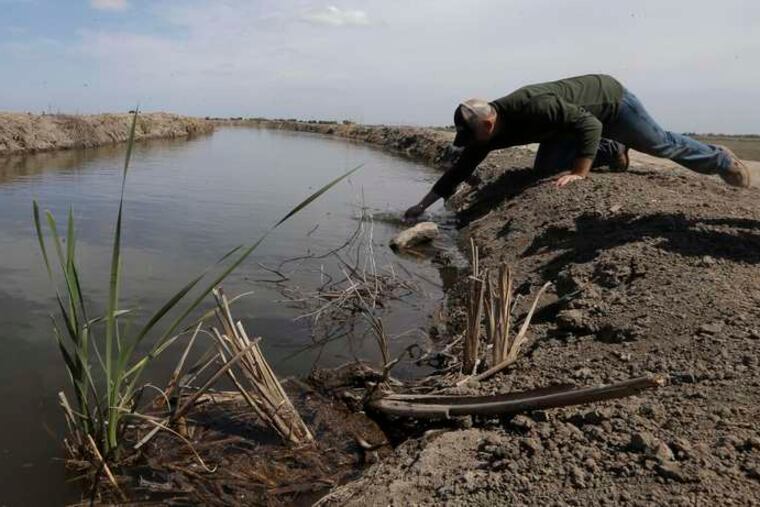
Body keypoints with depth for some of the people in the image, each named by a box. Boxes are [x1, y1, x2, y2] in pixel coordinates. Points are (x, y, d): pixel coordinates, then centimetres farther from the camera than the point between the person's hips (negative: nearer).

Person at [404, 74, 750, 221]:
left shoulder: (534, 106, -40)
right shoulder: (488, 129, -17)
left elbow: (590, 125, -39)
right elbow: (462, 167, -11)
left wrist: (579, 173, -41)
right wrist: (424, 204, -12)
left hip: (610, 99, -7)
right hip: (584, 113, 7)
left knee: (661, 144, 7)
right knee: (545, 167, -4)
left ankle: (722, 162, 33)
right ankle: (613, 153, 16)